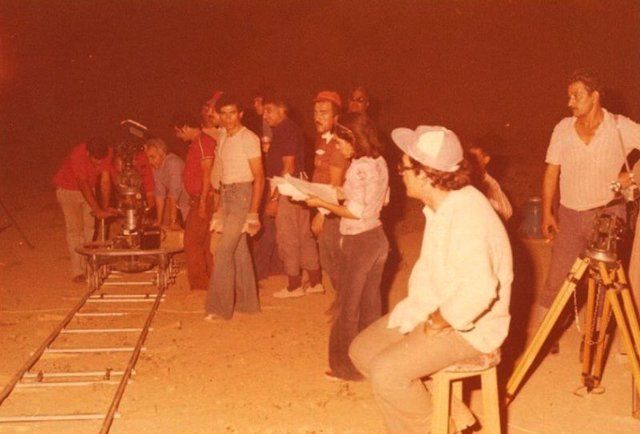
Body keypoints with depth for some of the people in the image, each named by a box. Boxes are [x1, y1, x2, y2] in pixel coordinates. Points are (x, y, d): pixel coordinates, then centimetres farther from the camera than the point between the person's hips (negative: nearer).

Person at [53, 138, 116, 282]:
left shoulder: (108, 153, -22)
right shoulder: (78, 156, -36)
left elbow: (105, 180, -16)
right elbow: (84, 186, -34)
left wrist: (105, 207, -19)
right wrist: (97, 210, -35)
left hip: (88, 188, 5)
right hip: (68, 188, -5)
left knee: (89, 227, 4)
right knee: (75, 228, -9)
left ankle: (86, 265, 14)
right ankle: (77, 271, -7)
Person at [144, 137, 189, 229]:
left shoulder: (173, 162, -26)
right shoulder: (156, 167, 1)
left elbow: (173, 194, -27)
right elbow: (159, 195, 3)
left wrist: (172, 221, -26)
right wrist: (159, 221, 1)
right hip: (181, 207, 7)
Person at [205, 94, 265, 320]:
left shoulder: (249, 139, -12)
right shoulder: (223, 136, 10)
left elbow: (259, 177, -13)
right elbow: (220, 172, 14)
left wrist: (253, 213, -17)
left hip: (242, 195, -7)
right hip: (226, 195, 7)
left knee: (224, 251, -10)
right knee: (239, 250, 12)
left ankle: (220, 305, -3)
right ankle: (246, 301, 21)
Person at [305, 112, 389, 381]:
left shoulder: (358, 168, -20)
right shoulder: (379, 162, 5)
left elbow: (355, 212, -22)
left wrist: (321, 203, -14)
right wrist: (343, 195, 12)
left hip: (358, 242, -8)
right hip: (377, 237, 8)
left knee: (348, 307, 6)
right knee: (370, 303, 17)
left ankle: (347, 366, 17)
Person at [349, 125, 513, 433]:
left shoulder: (467, 217, -28)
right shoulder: (441, 205, 5)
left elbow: (478, 291, -38)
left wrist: (435, 323, -24)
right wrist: (414, 308, 4)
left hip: (468, 327, -10)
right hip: (435, 312, 10)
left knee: (386, 373, -24)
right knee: (362, 350, 7)